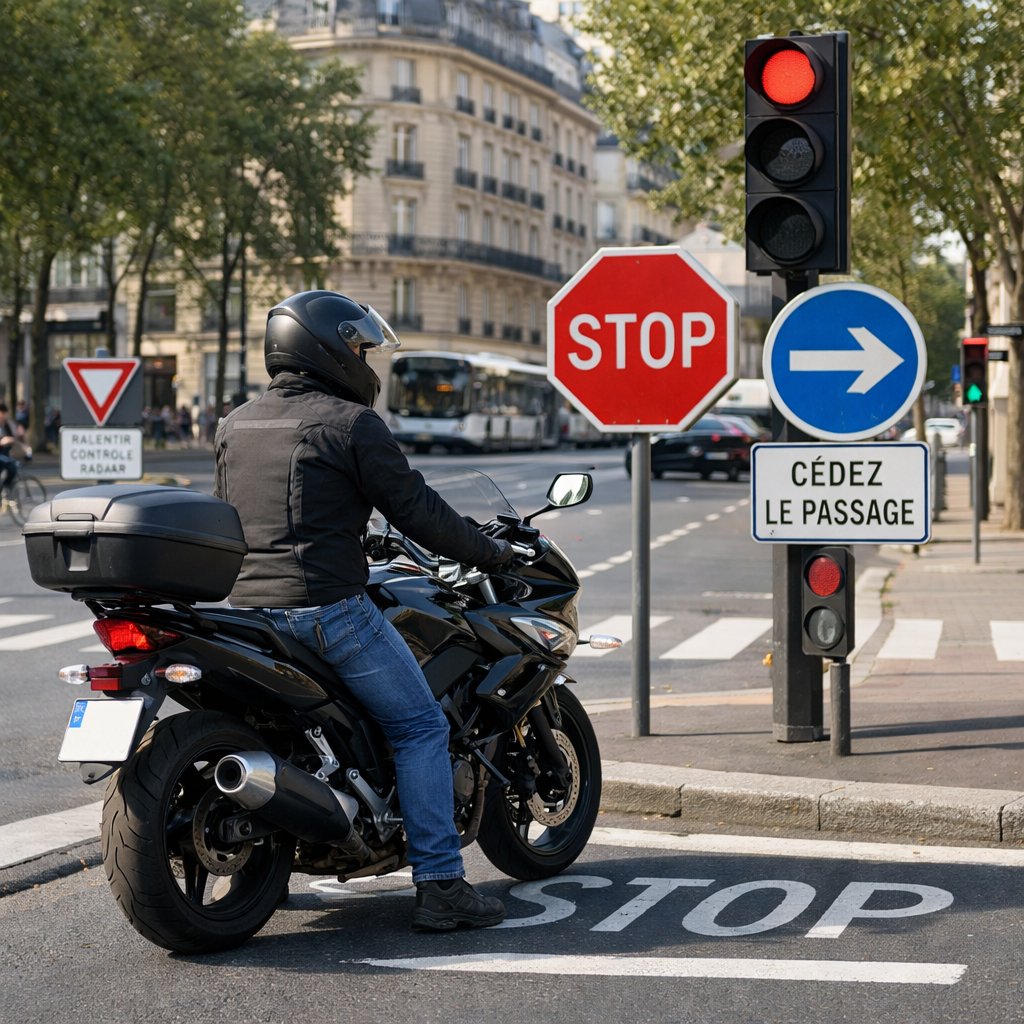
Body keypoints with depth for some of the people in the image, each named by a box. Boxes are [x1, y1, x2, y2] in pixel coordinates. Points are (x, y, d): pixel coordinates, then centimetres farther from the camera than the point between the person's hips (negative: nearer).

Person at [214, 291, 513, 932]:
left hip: (247, 607, 8)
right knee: (421, 727, 1)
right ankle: (440, 885, -4)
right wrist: (489, 552, 5)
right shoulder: (349, 423, -8)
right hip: (327, 608, -7)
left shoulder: (234, 426, 13)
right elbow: (416, 509, -9)